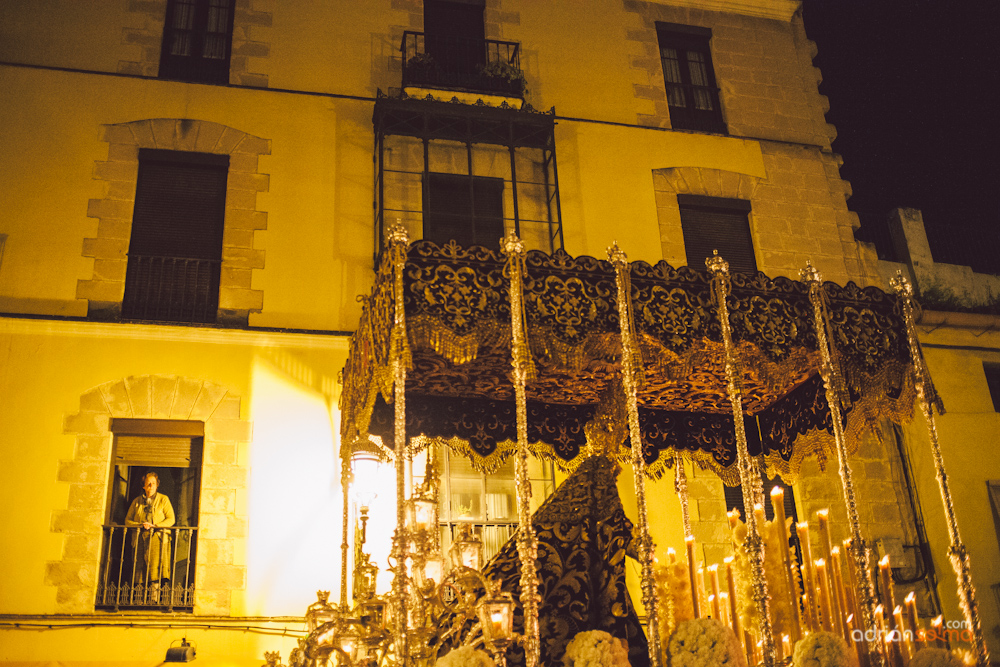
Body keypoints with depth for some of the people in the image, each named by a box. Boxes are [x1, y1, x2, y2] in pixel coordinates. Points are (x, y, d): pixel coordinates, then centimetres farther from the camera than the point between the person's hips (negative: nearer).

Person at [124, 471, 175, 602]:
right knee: (140, 565, -10)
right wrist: (141, 525, -6)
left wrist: (154, 526, -9)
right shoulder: (137, 501, 19)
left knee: (155, 562, -18)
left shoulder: (163, 499, 13)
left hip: (158, 537, -2)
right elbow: (127, 520, 14)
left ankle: (154, 596, -23)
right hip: (140, 537, 2)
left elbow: (170, 519, 5)